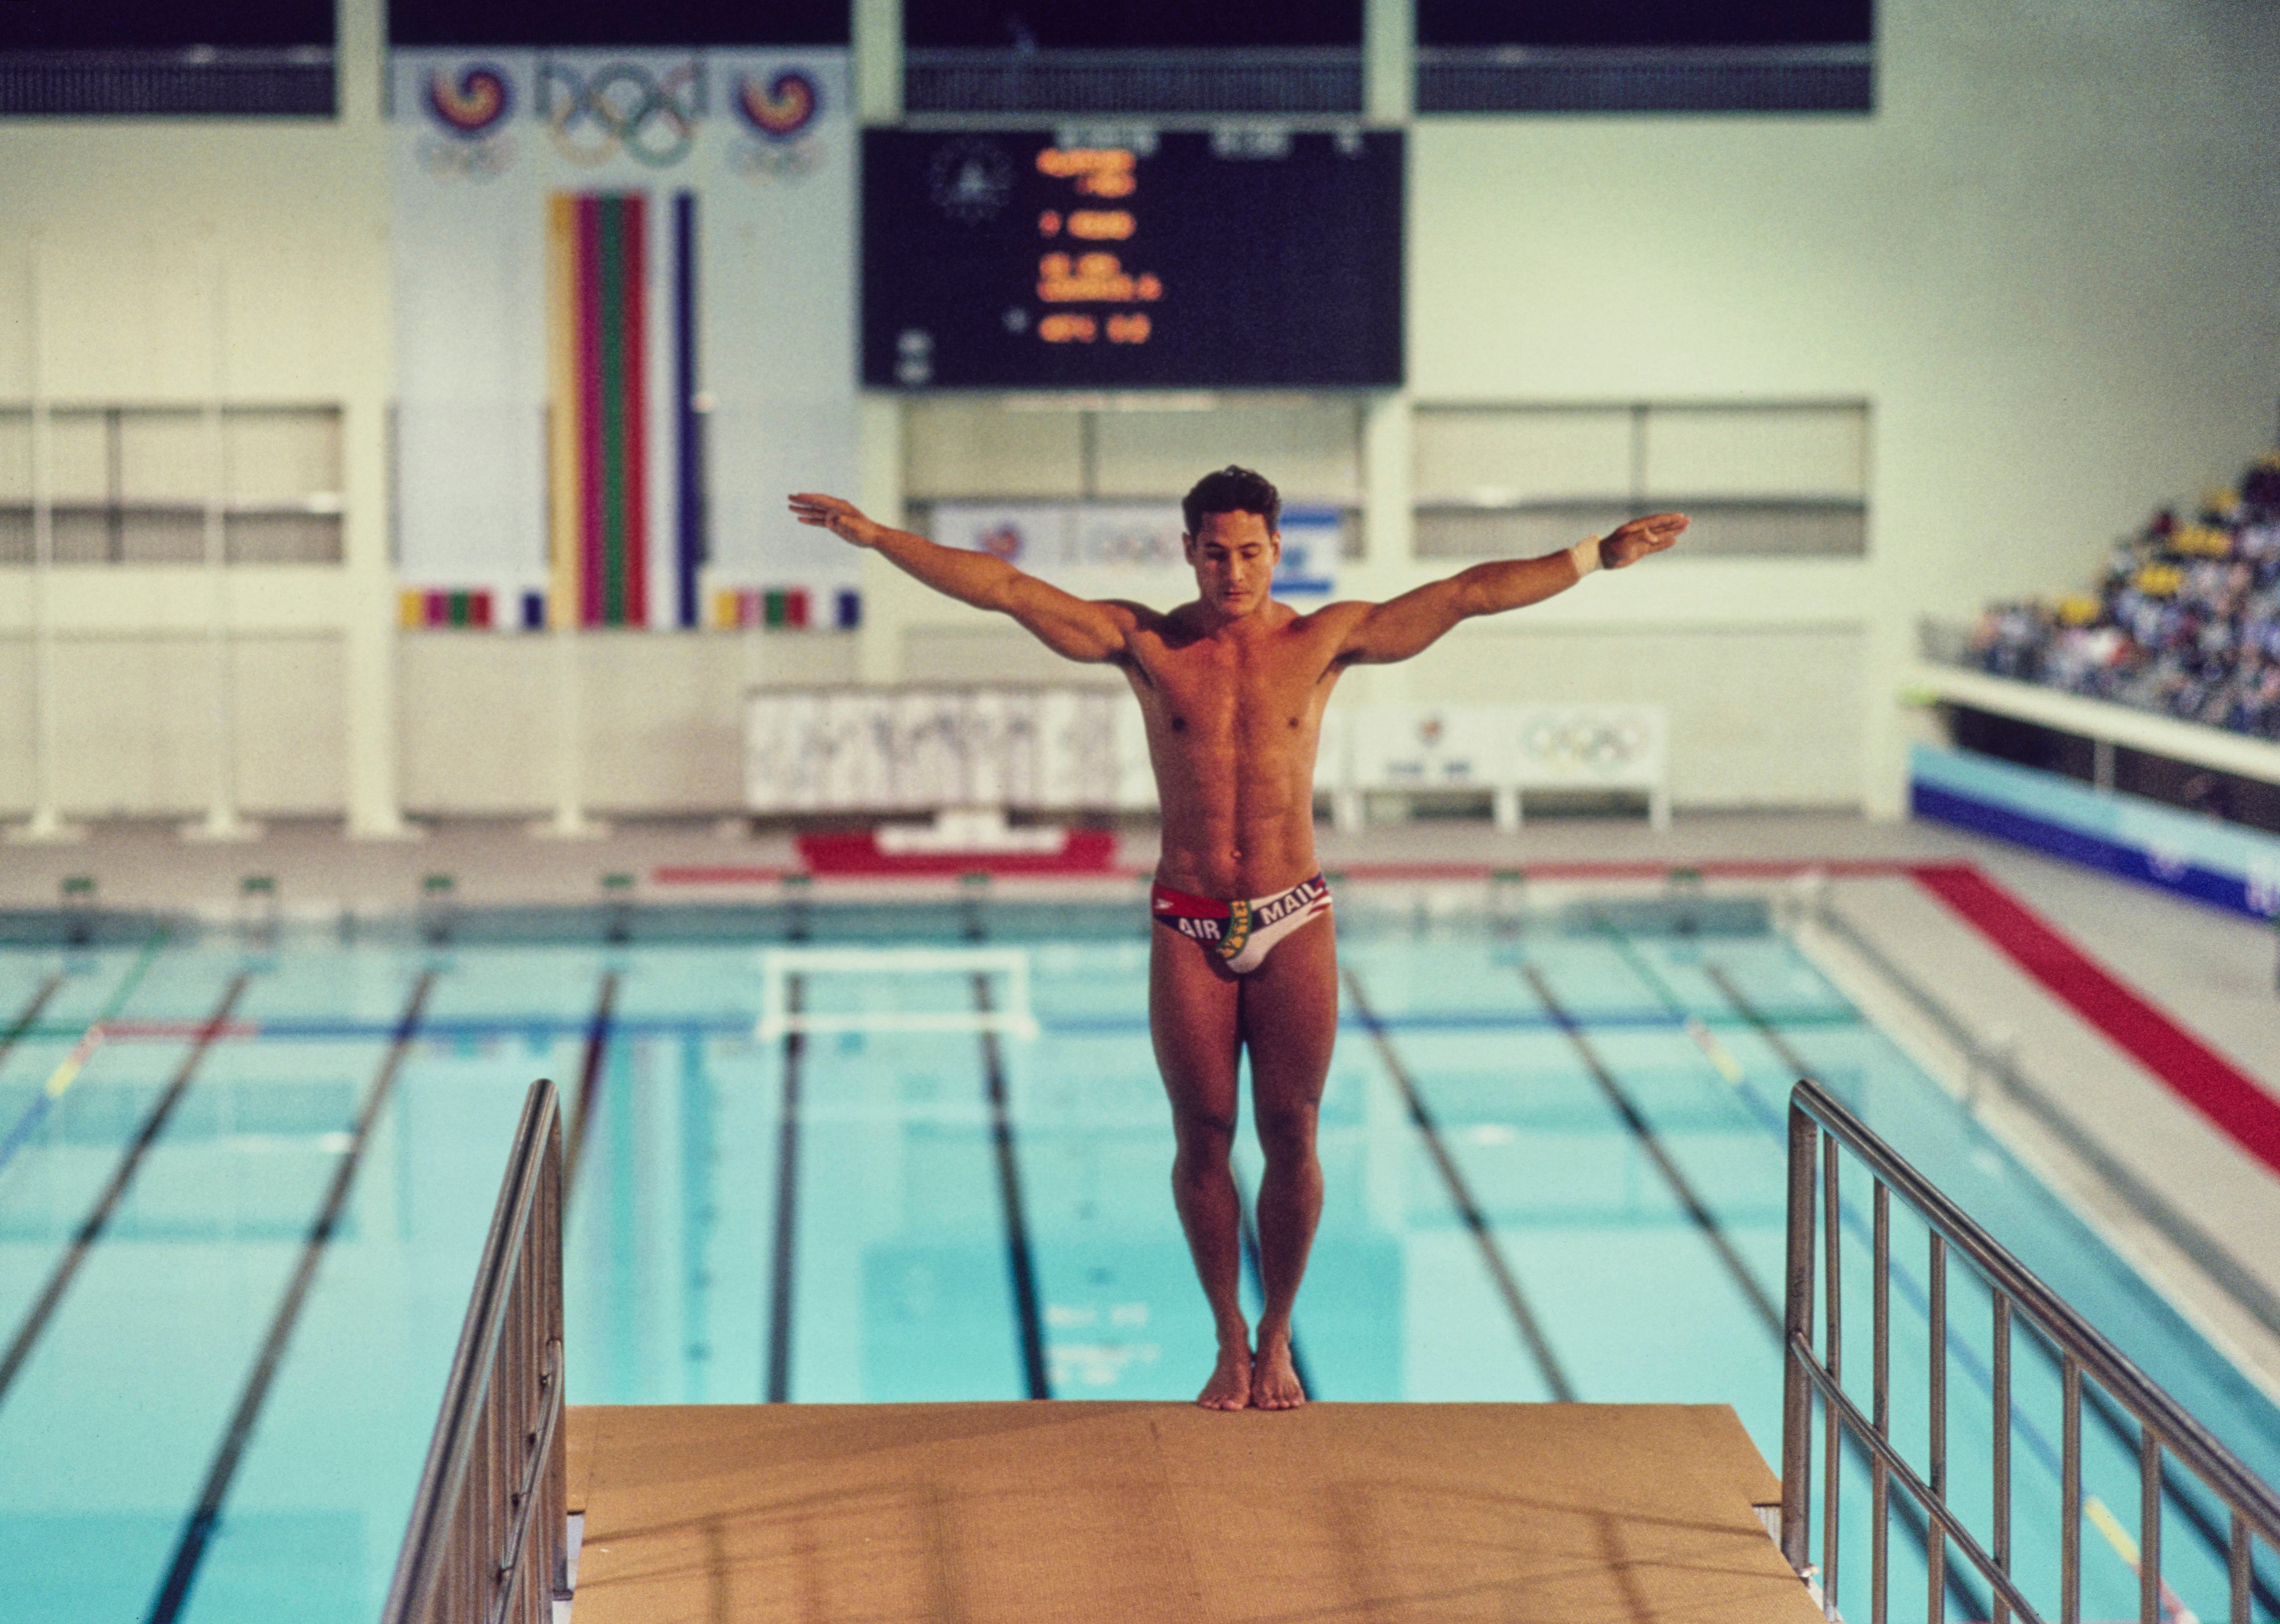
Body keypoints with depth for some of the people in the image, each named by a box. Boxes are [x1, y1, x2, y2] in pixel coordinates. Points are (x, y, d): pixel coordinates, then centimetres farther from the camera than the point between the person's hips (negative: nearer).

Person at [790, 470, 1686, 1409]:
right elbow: (1005, 589, -4)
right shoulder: (1147, 644, 0)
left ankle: (1277, 1339, 17)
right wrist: (876, 539, -8)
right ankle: (1230, 1345, 16)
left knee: (1291, 1137, 2)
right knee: (1202, 1138, 3)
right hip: (1188, 928, 0)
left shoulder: (1323, 642, 1)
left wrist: (1598, 556, -6)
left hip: (1294, 923, 0)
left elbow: (1469, 594, -2)